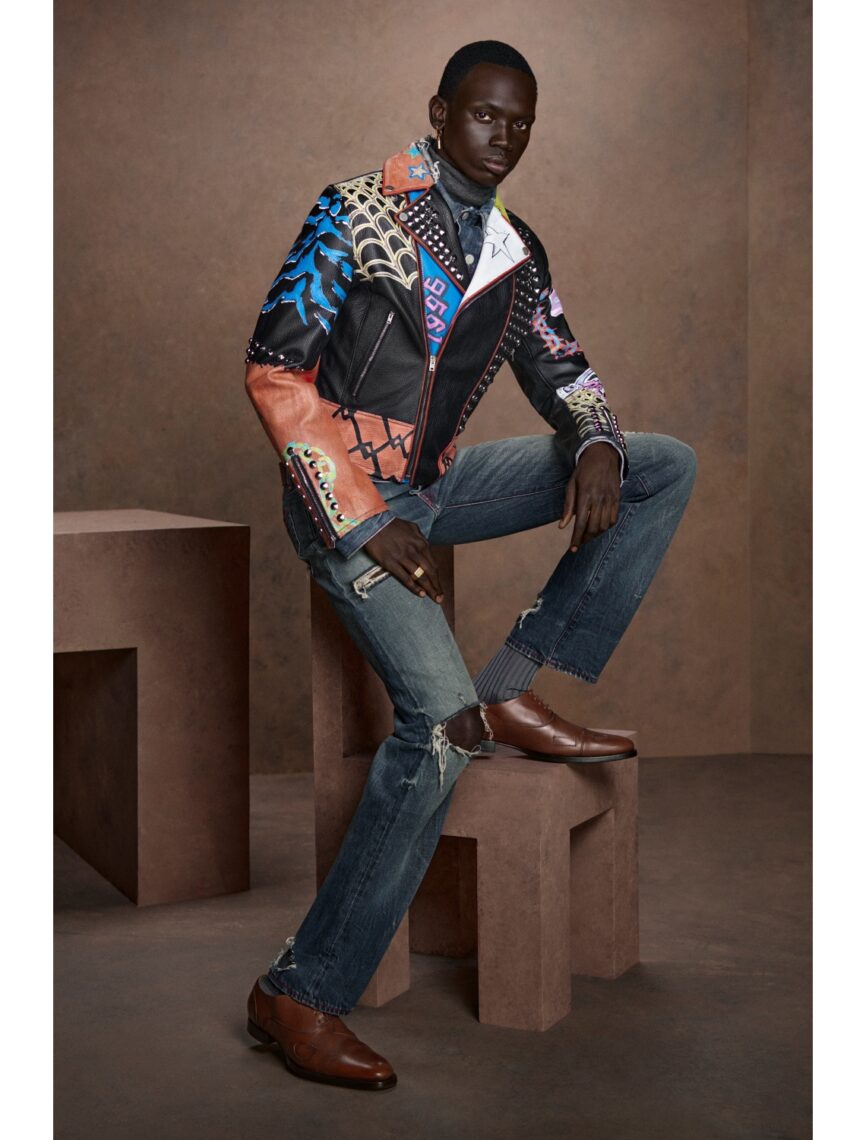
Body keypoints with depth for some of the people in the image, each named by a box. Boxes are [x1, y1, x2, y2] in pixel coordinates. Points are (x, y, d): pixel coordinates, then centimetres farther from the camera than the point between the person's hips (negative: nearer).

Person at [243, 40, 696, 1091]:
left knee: (666, 466, 1)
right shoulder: (356, 215, -9)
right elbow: (275, 371, -13)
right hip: (344, 493, -7)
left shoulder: (514, 250, 10)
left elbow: (560, 366, 17)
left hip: (436, 483, 7)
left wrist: (595, 444, -8)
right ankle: (299, 994, -18)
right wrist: (360, 525, -19)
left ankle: (517, 692, -9)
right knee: (438, 716, -26)